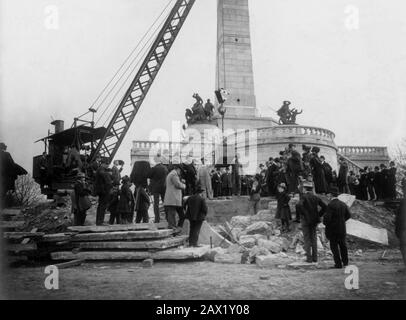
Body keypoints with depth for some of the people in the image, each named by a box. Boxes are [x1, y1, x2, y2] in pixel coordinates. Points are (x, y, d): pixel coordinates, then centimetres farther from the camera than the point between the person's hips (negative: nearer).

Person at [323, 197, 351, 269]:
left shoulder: (330, 205, -16)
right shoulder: (343, 205, 3)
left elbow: (327, 217, -22)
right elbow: (348, 215, 12)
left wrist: (325, 223, -2)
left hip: (332, 228, -5)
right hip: (342, 228, 5)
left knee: (334, 246, 4)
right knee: (342, 244, 20)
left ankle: (338, 263, 3)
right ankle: (345, 262, 27)